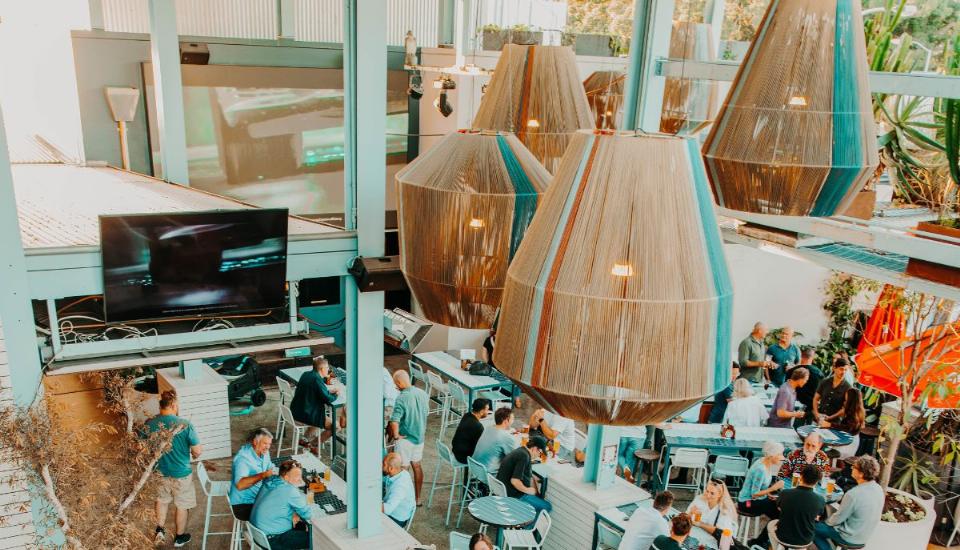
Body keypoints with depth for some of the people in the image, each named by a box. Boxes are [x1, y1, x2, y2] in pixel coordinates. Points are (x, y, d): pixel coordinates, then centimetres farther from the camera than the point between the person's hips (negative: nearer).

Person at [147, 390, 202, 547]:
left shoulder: (149, 424, -13)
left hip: (159, 471, 3)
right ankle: (179, 537, 32)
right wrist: (196, 453, 4)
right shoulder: (185, 424, -24)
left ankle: (159, 531, 34)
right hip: (181, 473, -3)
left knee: (162, 500, 30)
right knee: (182, 505, 17)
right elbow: (197, 451, -19)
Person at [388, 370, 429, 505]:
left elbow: (394, 422, -30)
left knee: (403, 468, 7)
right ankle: (418, 498, 28)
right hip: (420, 436, 7)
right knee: (417, 466, 19)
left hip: (405, 438, -6)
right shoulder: (423, 394, -4)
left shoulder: (401, 399, -24)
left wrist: (396, 436, -16)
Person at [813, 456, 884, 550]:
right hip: (865, 535, 7)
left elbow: (838, 518, -19)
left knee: (813, 528, 7)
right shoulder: (879, 489, -10)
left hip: (850, 537, -7)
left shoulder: (853, 494, -33)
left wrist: (827, 522, 3)